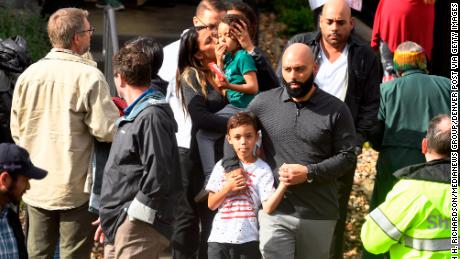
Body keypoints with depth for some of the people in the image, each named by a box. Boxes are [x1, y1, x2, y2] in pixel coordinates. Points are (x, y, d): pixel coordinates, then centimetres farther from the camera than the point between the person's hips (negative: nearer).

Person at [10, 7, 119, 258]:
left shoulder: (28, 75, 1)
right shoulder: (88, 75, -14)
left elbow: (16, 130, 9)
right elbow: (106, 130, -16)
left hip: (36, 187, 5)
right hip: (75, 188, -5)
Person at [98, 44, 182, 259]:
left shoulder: (152, 116, -14)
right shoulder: (133, 115, 20)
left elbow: (158, 177, -22)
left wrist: (133, 216, -18)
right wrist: (109, 216, 21)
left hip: (139, 230, -10)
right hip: (120, 228, 10)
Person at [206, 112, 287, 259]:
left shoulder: (262, 169, -2)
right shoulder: (222, 166, 6)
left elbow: (268, 208, -13)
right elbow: (211, 204, 7)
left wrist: (283, 183, -26)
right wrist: (228, 188, -10)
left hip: (248, 240, -2)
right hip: (219, 238, 2)